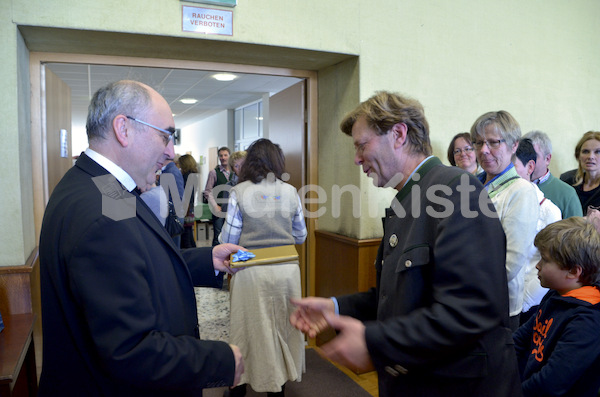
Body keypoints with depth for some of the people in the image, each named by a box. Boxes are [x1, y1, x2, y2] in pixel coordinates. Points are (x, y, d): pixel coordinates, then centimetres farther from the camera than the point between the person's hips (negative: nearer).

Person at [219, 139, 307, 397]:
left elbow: (228, 240, -5)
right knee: (283, 326, 17)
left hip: (252, 271, -2)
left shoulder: (239, 192, -8)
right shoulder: (290, 192, 0)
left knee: (249, 327, 13)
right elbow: (300, 236, 7)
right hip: (286, 269, 3)